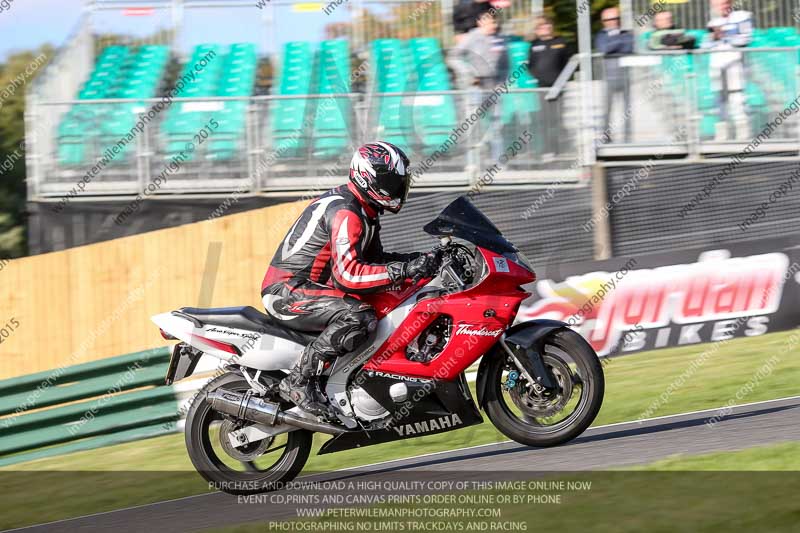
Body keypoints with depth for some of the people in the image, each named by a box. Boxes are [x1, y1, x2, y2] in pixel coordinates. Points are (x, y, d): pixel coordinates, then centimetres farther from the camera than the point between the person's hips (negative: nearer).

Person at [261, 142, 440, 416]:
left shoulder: (365, 212, 14)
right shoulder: (345, 213, -20)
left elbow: (372, 259, 23)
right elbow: (348, 274, -29)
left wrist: (419, 260, 6)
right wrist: (404, 270, -31)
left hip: (308, 288, 11)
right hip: (287, 292, -11)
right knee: (358, 316, -32)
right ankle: (298, 381, -26)